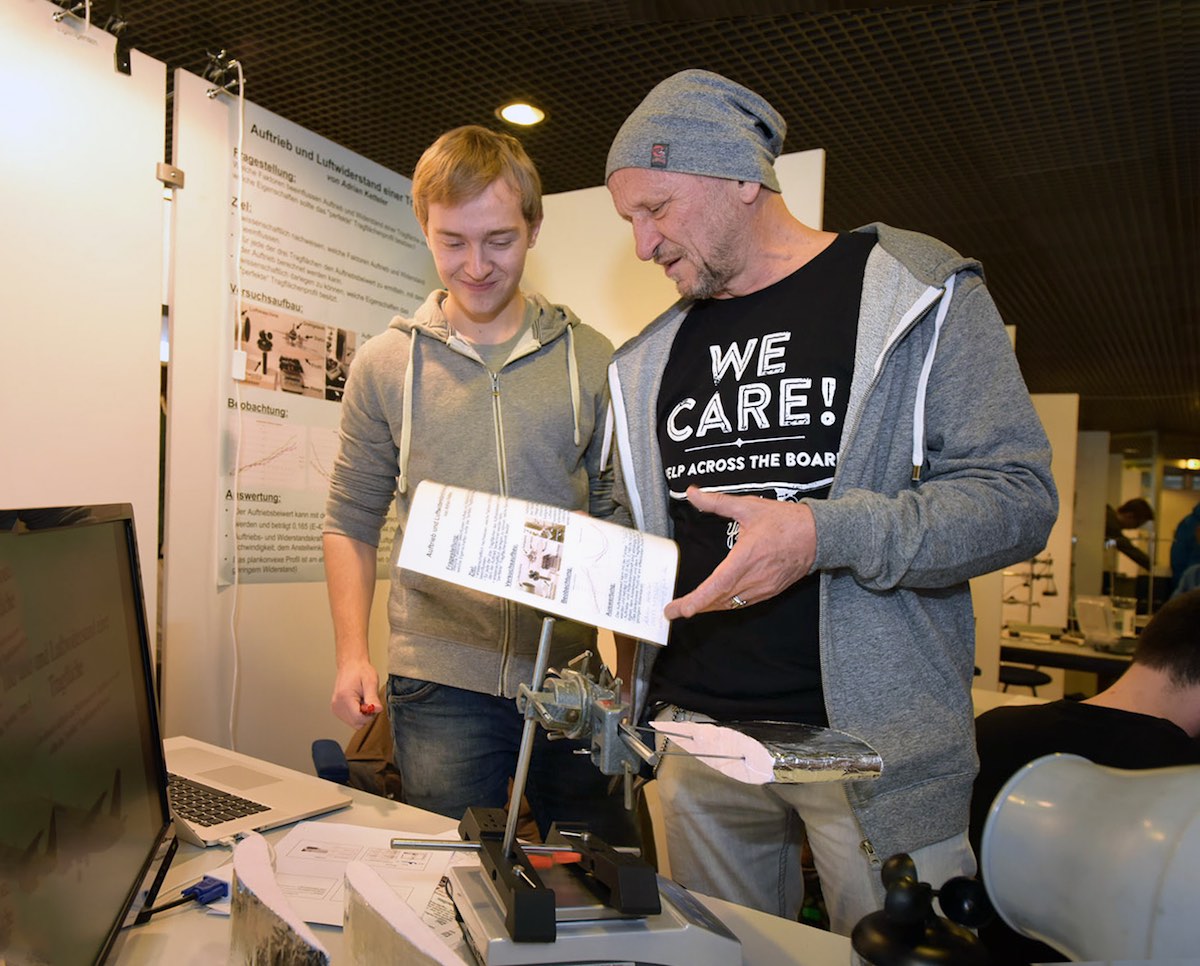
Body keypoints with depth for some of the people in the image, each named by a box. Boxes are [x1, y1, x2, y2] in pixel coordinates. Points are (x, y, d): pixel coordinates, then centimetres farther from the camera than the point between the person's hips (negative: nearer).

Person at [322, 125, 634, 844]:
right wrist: (353, 655, -1)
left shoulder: (591, 360, 2)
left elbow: (618, 517, 6)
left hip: (573, 676, 1)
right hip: (440, 684, 0)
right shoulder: (386, 364, 3)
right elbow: (353, 521, 8)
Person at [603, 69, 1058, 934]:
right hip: (696, 725, 5)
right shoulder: (653, 357, 13)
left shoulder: (918, 294, -3)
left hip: (875, 737, -4)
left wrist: (824, 533, -24)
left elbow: (1019, 497, -10)